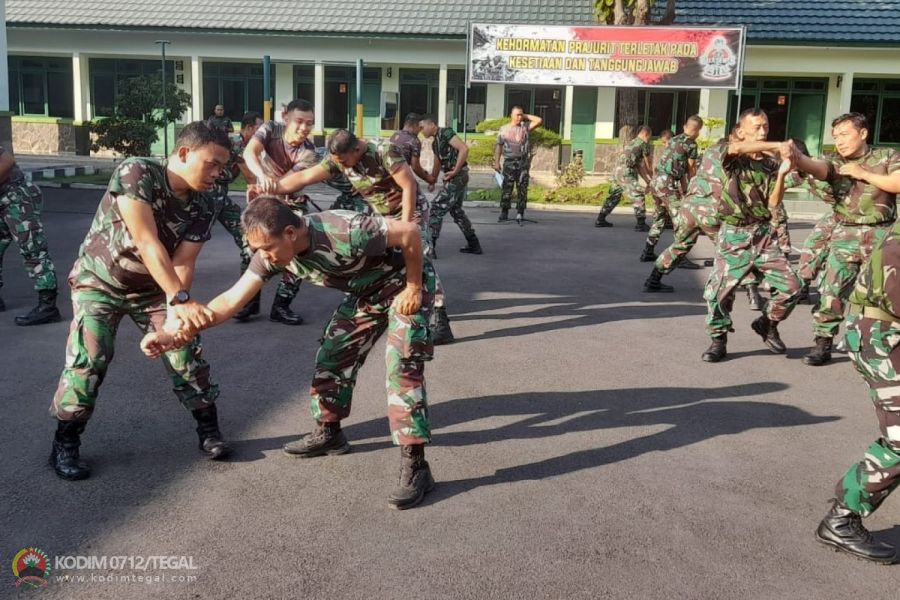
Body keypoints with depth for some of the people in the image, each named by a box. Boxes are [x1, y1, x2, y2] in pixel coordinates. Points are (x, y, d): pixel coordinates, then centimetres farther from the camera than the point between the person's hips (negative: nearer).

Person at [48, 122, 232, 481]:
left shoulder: (203, 208, -11)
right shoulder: (136, 173, -27)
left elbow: (182, 263, -15)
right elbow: (147, 242, -34)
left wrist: (175, 310, -33)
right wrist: (181, 300, -40)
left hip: (153, 287, 4)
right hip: (100, 281, -4)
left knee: (186, 352, -3)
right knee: (89, 358, -17)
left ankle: (209, 430, 15)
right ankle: (65, 445, 1)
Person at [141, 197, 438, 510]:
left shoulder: (345, 232, -38)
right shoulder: (273, 254, -16)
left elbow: (410, 231, -30)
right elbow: (231, 300, -15)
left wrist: (413, 288, -21)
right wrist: (173, 335, -23)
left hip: (404, 284, -7)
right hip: (366, 291, 7)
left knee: (401, 366, -17)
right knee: (333, 354, 7)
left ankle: (415, 467, -13)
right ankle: (328, 432, 30)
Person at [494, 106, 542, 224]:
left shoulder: (526, 127, 8)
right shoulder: (504, 129, 8)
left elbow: (539, 121, -2)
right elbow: (499, 146, 7)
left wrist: (526, 116, 5)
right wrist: (496, 162, 0)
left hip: (523, 162, 0)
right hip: (509, 162, 0)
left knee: (522, 189, 0)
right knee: (507, 188, 0)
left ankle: (520, 214, 3)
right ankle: (504, 213, 6)